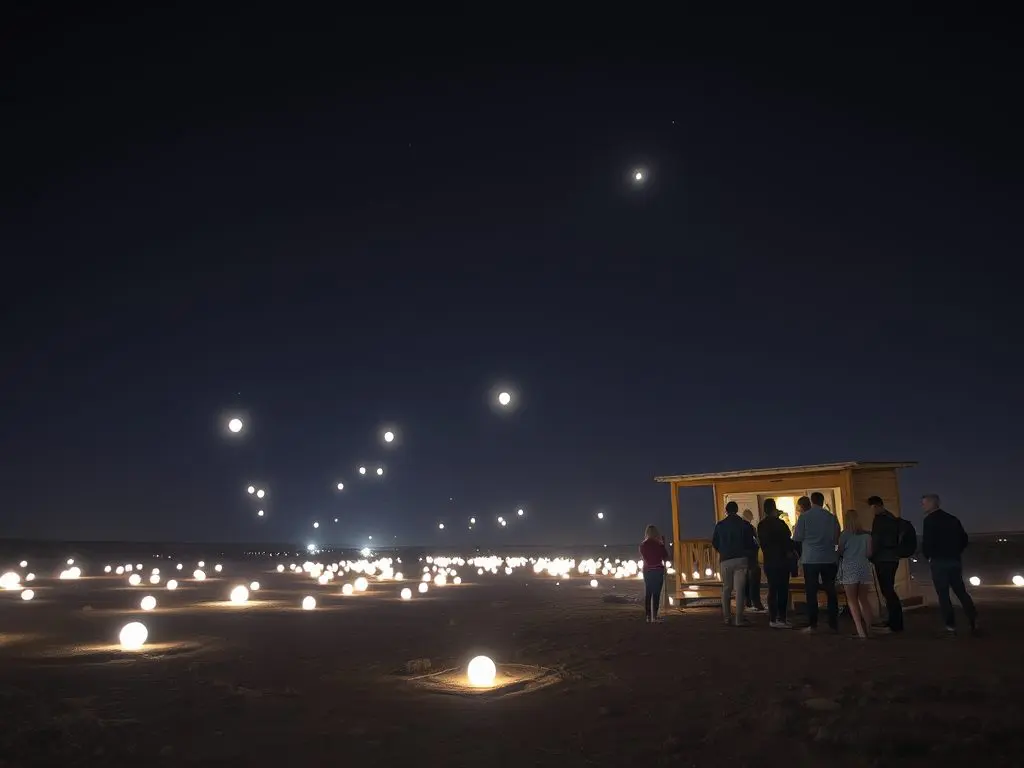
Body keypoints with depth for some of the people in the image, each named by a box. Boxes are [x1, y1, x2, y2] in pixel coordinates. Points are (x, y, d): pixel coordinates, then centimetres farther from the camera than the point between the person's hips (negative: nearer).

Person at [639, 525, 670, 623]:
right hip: (658, 570, -4)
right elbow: (666, 558, -2)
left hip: (647, 571, 4)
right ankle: (654, 616, -10)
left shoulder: (642, 545, 1)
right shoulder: (659, 544, -8)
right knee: (656, 594, -4)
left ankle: (648, 616, 7)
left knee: (648, 593, 9)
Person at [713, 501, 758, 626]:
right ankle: (739, 619, -9)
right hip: (741, 559, -2)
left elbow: (714, 542, 7)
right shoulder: (744, 524, -1)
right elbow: (751, 543, 0)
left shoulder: (720, 525, 3)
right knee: (740, 589, -3)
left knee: (726, 589, 12)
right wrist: (753, 550, 22)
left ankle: (726, 617, 12)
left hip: (725, 560, 2)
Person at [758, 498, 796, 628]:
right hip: (781, 560, -7)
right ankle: (780, 619, -4)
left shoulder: (761, 525, 8)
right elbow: (787, 540, -9)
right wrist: (792, 552, 7)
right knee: (782, 590, -3)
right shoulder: (779, 523, -12)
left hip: (769, 562, 7)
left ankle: (773, 618, 10)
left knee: (773, 590, 9)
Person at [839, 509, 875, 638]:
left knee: (852, 600, -1)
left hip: (849, 568, -4)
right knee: (864, 599, 14)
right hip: (864, 567, 4)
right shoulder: (866, 535, 5)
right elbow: (869, 553, 4)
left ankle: (860, 629, -14)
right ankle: (868, 628, 13)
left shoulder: (845, 534, -5)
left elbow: (840, 552, -5)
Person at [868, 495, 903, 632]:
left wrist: (871, 556, -4)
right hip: (893, 558, 10)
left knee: (887, 590, -7)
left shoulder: (879, 519, -13)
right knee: (889, 589, 15)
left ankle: (896, 624, -7)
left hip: (883, 559, -9)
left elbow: (876, 540, -16)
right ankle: (893, 620, 19)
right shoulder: (892, 518, 15)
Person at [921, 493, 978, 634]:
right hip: (955, 561, 6)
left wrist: (928, 556, 1)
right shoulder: (953, 519, 12)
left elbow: (927, 542, -16)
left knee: (943, 594, -1)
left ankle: (951, 624, -2)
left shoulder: (930, 519, -10)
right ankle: (974, 620, 7)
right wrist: (956, 553, 18)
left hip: (939, 562, -6)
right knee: (961, 591, 13)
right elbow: (964, 538, 12)